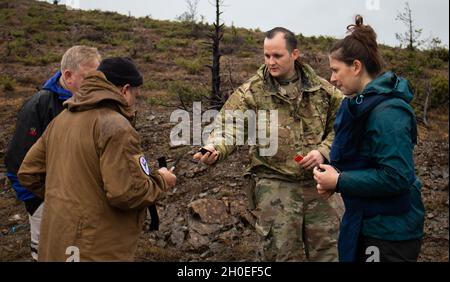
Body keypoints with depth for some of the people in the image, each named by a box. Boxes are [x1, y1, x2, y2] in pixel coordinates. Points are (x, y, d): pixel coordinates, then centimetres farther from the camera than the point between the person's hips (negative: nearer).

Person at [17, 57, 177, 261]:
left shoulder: (61, 119, 8)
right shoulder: (115, 125, -19)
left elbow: (28, 173, 11)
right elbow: (127, 193, -24)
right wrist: (161, 181, -6)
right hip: (96, 253, -8)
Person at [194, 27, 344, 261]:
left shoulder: (322, 89, 2)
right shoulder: (251, 92, -7)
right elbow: (229, 126, -16)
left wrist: (323, 151, -8)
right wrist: (214, 149, -37)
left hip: (317, 182, 3)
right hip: (274, 185, -3)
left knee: (327, 250, 15)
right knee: (281, 252, 8)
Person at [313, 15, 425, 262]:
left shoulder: (387, 112, -23)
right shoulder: (359, 103, 7)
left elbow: (396, 176, -27)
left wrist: (339, 182, -21)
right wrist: (333, 178, -3)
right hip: (365, 222, 9)